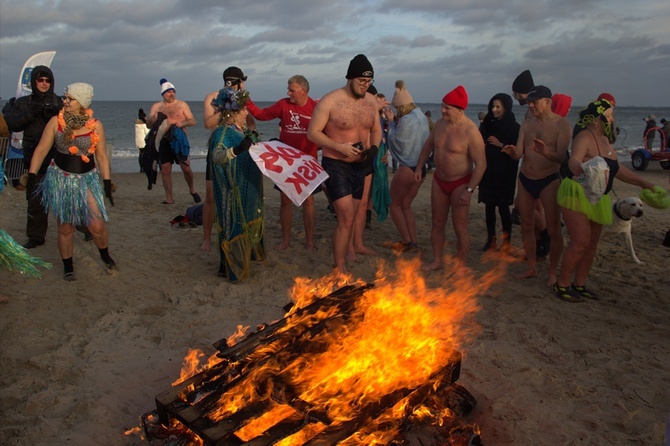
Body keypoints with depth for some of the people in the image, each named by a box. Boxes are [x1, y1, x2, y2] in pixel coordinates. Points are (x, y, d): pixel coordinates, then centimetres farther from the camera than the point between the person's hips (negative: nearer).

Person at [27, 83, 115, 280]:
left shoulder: (96, 126, -3)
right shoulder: (56, 122, -4)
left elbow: (101, 156, 2)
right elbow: (41, 150, -2)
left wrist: (107, 182, -1)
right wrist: (32, 175, -9)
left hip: (87, 179, 0)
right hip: (60, 179, 0)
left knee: (97, 226, -5)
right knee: (65, 228, 7)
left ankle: (105, 255, 24)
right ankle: (68, 266, 25)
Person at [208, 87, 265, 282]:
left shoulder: (242, 131, 10)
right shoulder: (223, 133, -18)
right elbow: (216, 156, -38)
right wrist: (236, 149, -54)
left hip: (249, 191, 9)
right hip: (234, 191, -9)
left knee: (248, 224, 19)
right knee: (234, 226, -2)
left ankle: (246, 257, 34)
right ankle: (229, 268, 9)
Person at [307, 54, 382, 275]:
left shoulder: (371, 101, 5)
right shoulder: (330, 101, -14)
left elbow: (376, 130, 16)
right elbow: (313, 132, -11)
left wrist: (374, 147, -6)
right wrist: (340, 147, -23)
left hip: (359, 166, 6)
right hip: (336, 165, -6)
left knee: (348, 219, 15)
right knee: (346, 220, -13)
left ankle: (341, 260, 29)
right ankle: (340, 269, -1)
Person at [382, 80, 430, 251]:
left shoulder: (406, 120, -19)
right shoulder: (422, 117, 8)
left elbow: (395, 142, -11)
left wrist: (391, 122, -2)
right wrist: (396, 122, 8)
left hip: (407, 169, -8)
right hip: (420, 168, 8)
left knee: (394, 204, 8)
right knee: (406, 206, 17)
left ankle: (407, 241, 7)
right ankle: (413, 241, 16)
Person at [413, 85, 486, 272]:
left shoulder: (471, 131, -22)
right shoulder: (440, 124, -1)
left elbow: (481, 164, -22)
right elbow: (428, 145, 17)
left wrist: (469, 190, -24)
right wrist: (419, 167, 10)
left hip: (460, 183, -6)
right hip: (439, 180, 6)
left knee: (460, 227, 1)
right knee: (437, 223, 13)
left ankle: (460, 268, 14)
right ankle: (437, 260, 28)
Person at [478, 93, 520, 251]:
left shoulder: (514, 127, -5)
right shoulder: (489, 124, 7)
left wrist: (501, 145, -16)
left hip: (505, 173, -4)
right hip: (488, 171, 4)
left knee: (503, 207, -2)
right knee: (489, 206, 6)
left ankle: (506, 241, 10)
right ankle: (491, 240, 16)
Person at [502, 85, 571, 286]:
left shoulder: (561, 124, -8)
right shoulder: (526, 123, 6)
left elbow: (561, 156, -16)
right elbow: (519, 153, 0)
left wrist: (546, 152, -37)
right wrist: (512, 151, -23)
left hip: (549, 180, -5)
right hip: (525, 179, 5)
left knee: (553, 229, -2)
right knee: (526, 226, 10)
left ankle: (552, 273, 10)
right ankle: (531, 268, 22)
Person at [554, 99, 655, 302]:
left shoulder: (605, 140, 14)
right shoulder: (584, 138, -14)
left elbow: (617, 169, 23)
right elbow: (573, 159, -35)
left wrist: (643, 182, 25)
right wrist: (578, 168, -58)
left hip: (597, 199, 9)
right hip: (577, 195, -9)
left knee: (592, 243, 10)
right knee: (581, 242, -11)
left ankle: (579, 284, 22)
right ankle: (562, 285, 2)